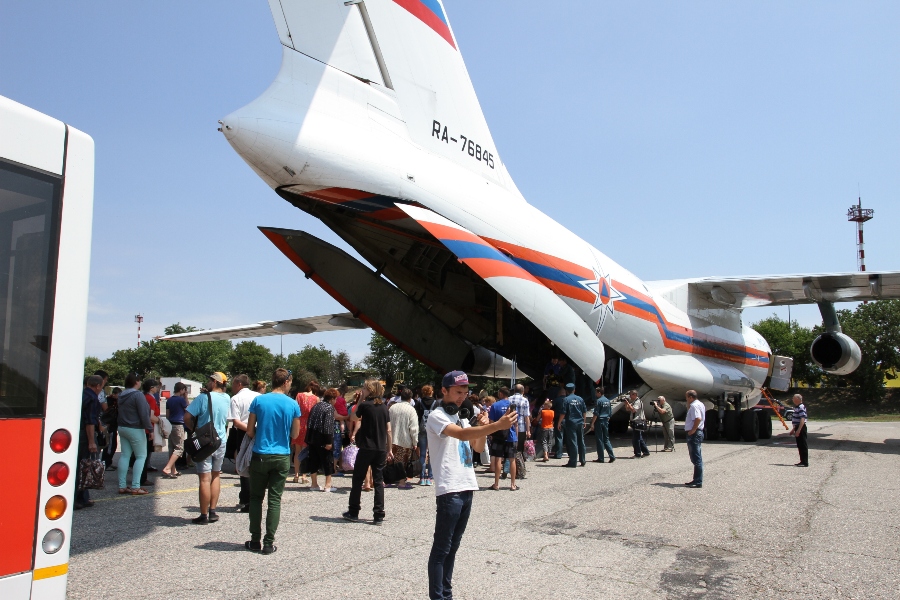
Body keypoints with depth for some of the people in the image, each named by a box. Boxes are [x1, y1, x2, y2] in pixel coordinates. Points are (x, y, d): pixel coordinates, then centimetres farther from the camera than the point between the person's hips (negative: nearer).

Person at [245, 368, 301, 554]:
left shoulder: (258, 401, -5)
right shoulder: (293, 404, -4)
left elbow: (250, 431, -2)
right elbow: (295, 435, 2)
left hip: (260, 456, 0)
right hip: (281, 457, 0)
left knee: (256, 498, 12)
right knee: (275, 500, 6)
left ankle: (255, 540, 15)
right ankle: (269, 542, 6)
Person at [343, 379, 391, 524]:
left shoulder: (365, 405, -7)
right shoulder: (384, 407, 5)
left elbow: (354, 418, 9)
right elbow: (388, 430, 5)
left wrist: (360, 400, 9)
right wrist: (389, 449, 12)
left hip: (366, 448, -4)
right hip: (381, 449, 4)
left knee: (358, 479, 10)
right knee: (378, 481, 7)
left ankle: (353, 512, 17)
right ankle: (379, 515, 5)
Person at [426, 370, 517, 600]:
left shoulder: (461, 418, 17)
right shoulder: (437, 416, -8)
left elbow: (478, 447, 18)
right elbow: (462, 434, -25)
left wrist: (482, 427, -1)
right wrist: (497, 426, -34)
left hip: (467, 488, 8)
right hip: (449, 490, -8)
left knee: (453, 546, 14)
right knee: (441, 548, -3)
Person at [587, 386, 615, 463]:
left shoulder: (599, 401, -13)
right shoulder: (608, 401, 10)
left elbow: (596, 414, -16)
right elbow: (610, 413, 14)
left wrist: (592, 423, -13)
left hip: (599, 422, -7)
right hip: (606, 422, 7)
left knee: (600, 440, -1)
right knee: (606, 439, 12)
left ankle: (600, 458, 4)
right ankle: (612, 456, 5)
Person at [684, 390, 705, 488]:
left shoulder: (694, 406, -17)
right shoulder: (700, 404, 15)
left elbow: (698, 418, -31)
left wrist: (693, 430, -23)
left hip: (694, 434, -11)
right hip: (698, 432, 11)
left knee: (696, 459, -7)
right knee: (697, 458, 15)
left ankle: (698, 482, -5)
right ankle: (697, 480, 22)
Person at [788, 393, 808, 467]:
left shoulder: (801, 407, -17)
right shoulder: (797, 407, 16)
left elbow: (802, 420, -24)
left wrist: (798, 430, -28)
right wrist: (793, 429, 25)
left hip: (801, 428, -11)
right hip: (798, 428, 11)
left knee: (803, 445, -6)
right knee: (800, 445, 14)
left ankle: (805, 462, -3)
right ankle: (802, 461, 21)